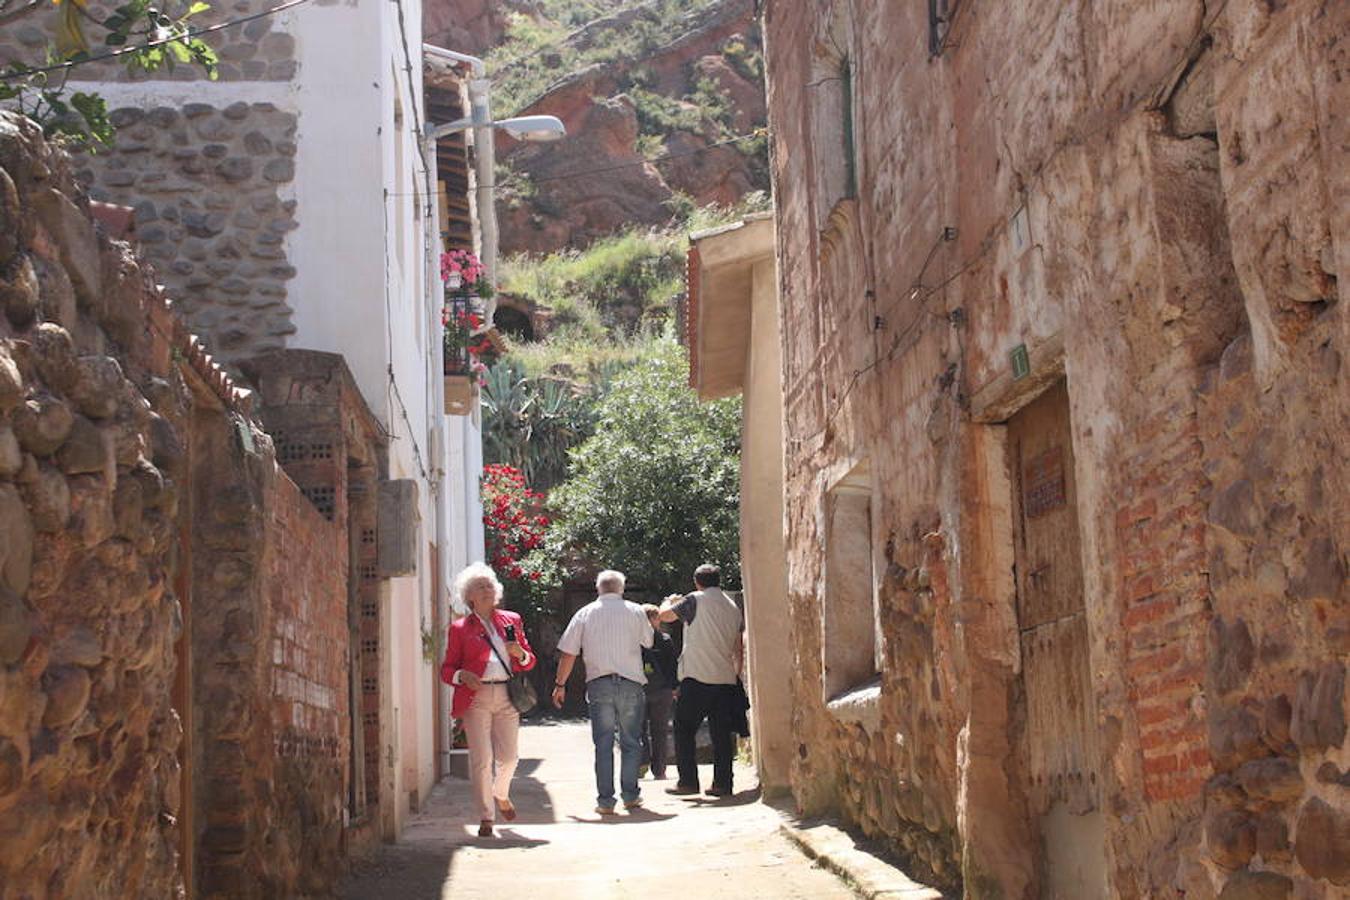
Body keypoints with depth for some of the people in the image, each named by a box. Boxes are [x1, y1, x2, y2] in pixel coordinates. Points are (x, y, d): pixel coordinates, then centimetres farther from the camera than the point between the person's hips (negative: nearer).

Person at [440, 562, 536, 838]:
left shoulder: (512, 620, 16)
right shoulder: (460, 628, 9)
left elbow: (529, 661, 19)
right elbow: (447, 669, 8)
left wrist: (520, 654, -4)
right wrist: (462, 676, -13)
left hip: (507, 697, 2)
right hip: (475, 698, -2)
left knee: (508, 757, 1)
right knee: (481, 760, -6)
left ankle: (501, 795, 32)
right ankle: (486, 818, 3)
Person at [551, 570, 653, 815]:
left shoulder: (585, 614, 5)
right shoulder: (635, 611, 5)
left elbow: (568, 653, 4)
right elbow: (649, 642, 17)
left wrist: (560, 684, 13)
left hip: (599, 685, 0)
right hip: (631, 684, 0)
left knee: (603, 744, 3)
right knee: (631, 742, 11)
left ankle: (605, 800, 2)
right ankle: (630, 795, 14)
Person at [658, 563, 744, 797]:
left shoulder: (695, 600, -5)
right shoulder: (734, 607, 12)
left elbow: (665, 615, 4)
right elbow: (738, 648, 16)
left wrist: (670, 602, 26)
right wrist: (736, 675, 25)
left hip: (697, 677, -5)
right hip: (726, 679, 5)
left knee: (684, 730, 4)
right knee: (721, 734, 7)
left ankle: (688, 781, 0)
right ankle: (722, 783, 5)